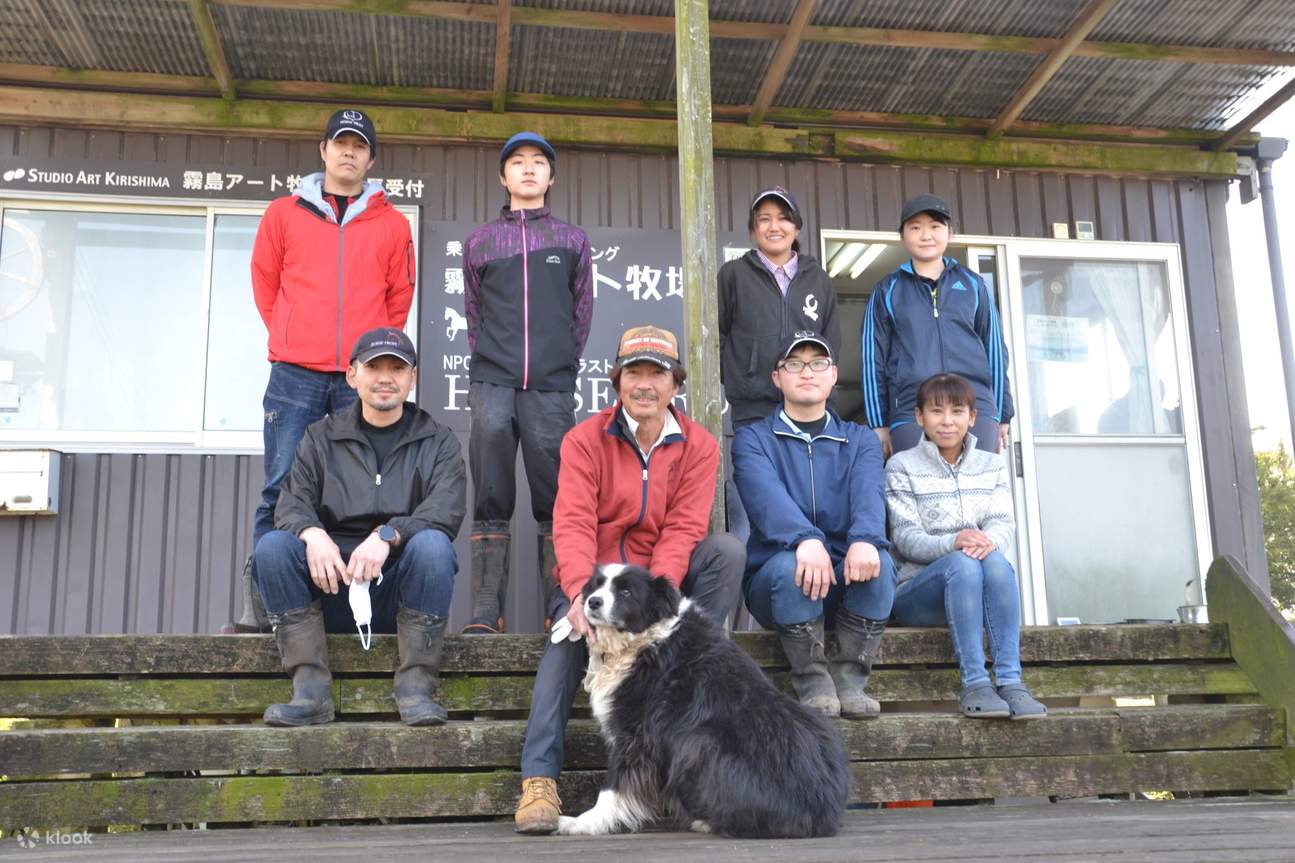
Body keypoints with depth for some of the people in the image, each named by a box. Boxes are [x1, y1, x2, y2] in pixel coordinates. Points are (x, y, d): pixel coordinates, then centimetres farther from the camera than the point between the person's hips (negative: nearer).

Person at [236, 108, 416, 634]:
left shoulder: (391, 223, 11)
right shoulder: (283, 214, 12)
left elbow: (400, 297, 13)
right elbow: (265, 285, 15)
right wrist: (291, 340, 11)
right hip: (296, 374, 0)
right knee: (282, 488, -3)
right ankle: (260, 598, 0)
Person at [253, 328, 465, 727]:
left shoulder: (437, 441, 10)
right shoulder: (321, 437, 16)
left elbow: (447, 509, -9)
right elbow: (292, 502, 1)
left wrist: (388, 535, -28)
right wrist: (312, 533, -24)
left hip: (401, 588, -2)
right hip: (332, 583, 2)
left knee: (433, 543, -31)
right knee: (272, 545, -23)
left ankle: (415, 687, -26)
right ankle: (311, 688, -26)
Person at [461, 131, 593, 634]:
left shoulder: (572, 240, 14)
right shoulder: (480, 241, 15)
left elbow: (582, 310, 15)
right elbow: (473, 312, 18)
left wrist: (564, 362, 11)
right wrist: (487, 360, 11)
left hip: (552, 386, 0)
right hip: (493, 384, 0)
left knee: (555, 495, -3)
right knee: (491, 497, -6)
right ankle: (485, 611, -5)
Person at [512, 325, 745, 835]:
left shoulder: (698, 446, 0)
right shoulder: (584, 440, -3)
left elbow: (683, 529, -11)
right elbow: (573, 524, -16)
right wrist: (581, 593, -35)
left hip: (662, 579, 2)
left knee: (727, 550, -23)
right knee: (571, 626, -34)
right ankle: (539, 776, -33)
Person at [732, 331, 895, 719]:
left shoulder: (860, 441, 13)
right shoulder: (753, 439, 6)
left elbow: (868, 494, -10)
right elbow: (767, 496, -17)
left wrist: (865, 539, -35)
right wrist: (806, 539, -39)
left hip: (845, 581, 2)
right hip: (773, 580, -2)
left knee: (878, 561, -29)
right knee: (789, 565, -34)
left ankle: (850, 678, -17)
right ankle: (812, 681, -18)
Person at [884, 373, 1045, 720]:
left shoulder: (992, 465, 15)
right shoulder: (902, 466, 3)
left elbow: (1003, 524, 0)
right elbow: (906, 538, -7)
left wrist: (988, 541, -26)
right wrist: (954, 542, -28)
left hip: (975, 588, 3)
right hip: (917, 587, -3)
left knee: (997, 562, -32)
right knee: (962, 564, -35)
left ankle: (1011, 681, -36)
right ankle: (973, 684, -38)